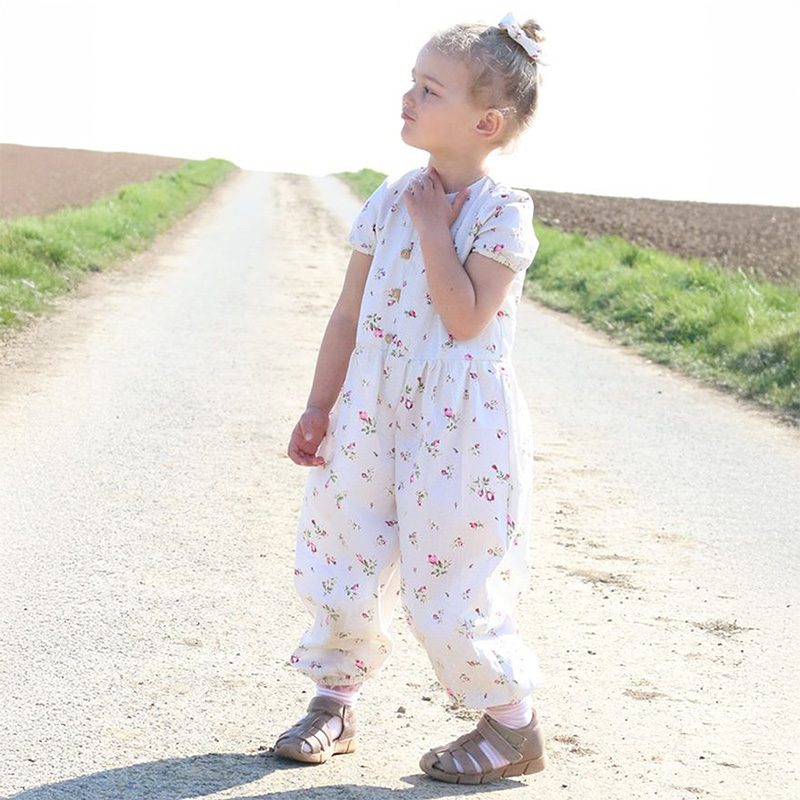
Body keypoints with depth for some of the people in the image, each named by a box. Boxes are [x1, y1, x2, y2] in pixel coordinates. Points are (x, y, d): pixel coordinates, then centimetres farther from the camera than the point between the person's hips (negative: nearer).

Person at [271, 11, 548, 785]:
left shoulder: (502, 212, -10)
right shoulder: (390, 200, 5)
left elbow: (466, 318, -22)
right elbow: (349, 314, 9)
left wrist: (433, 224, -18)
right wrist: (319, 408, 9)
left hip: (462, 430, -5)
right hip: (373, 417, 6)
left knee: (451, 588, -1)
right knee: (346, 560, 9)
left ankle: (514, 725, 17)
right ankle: (334, 700, 29)